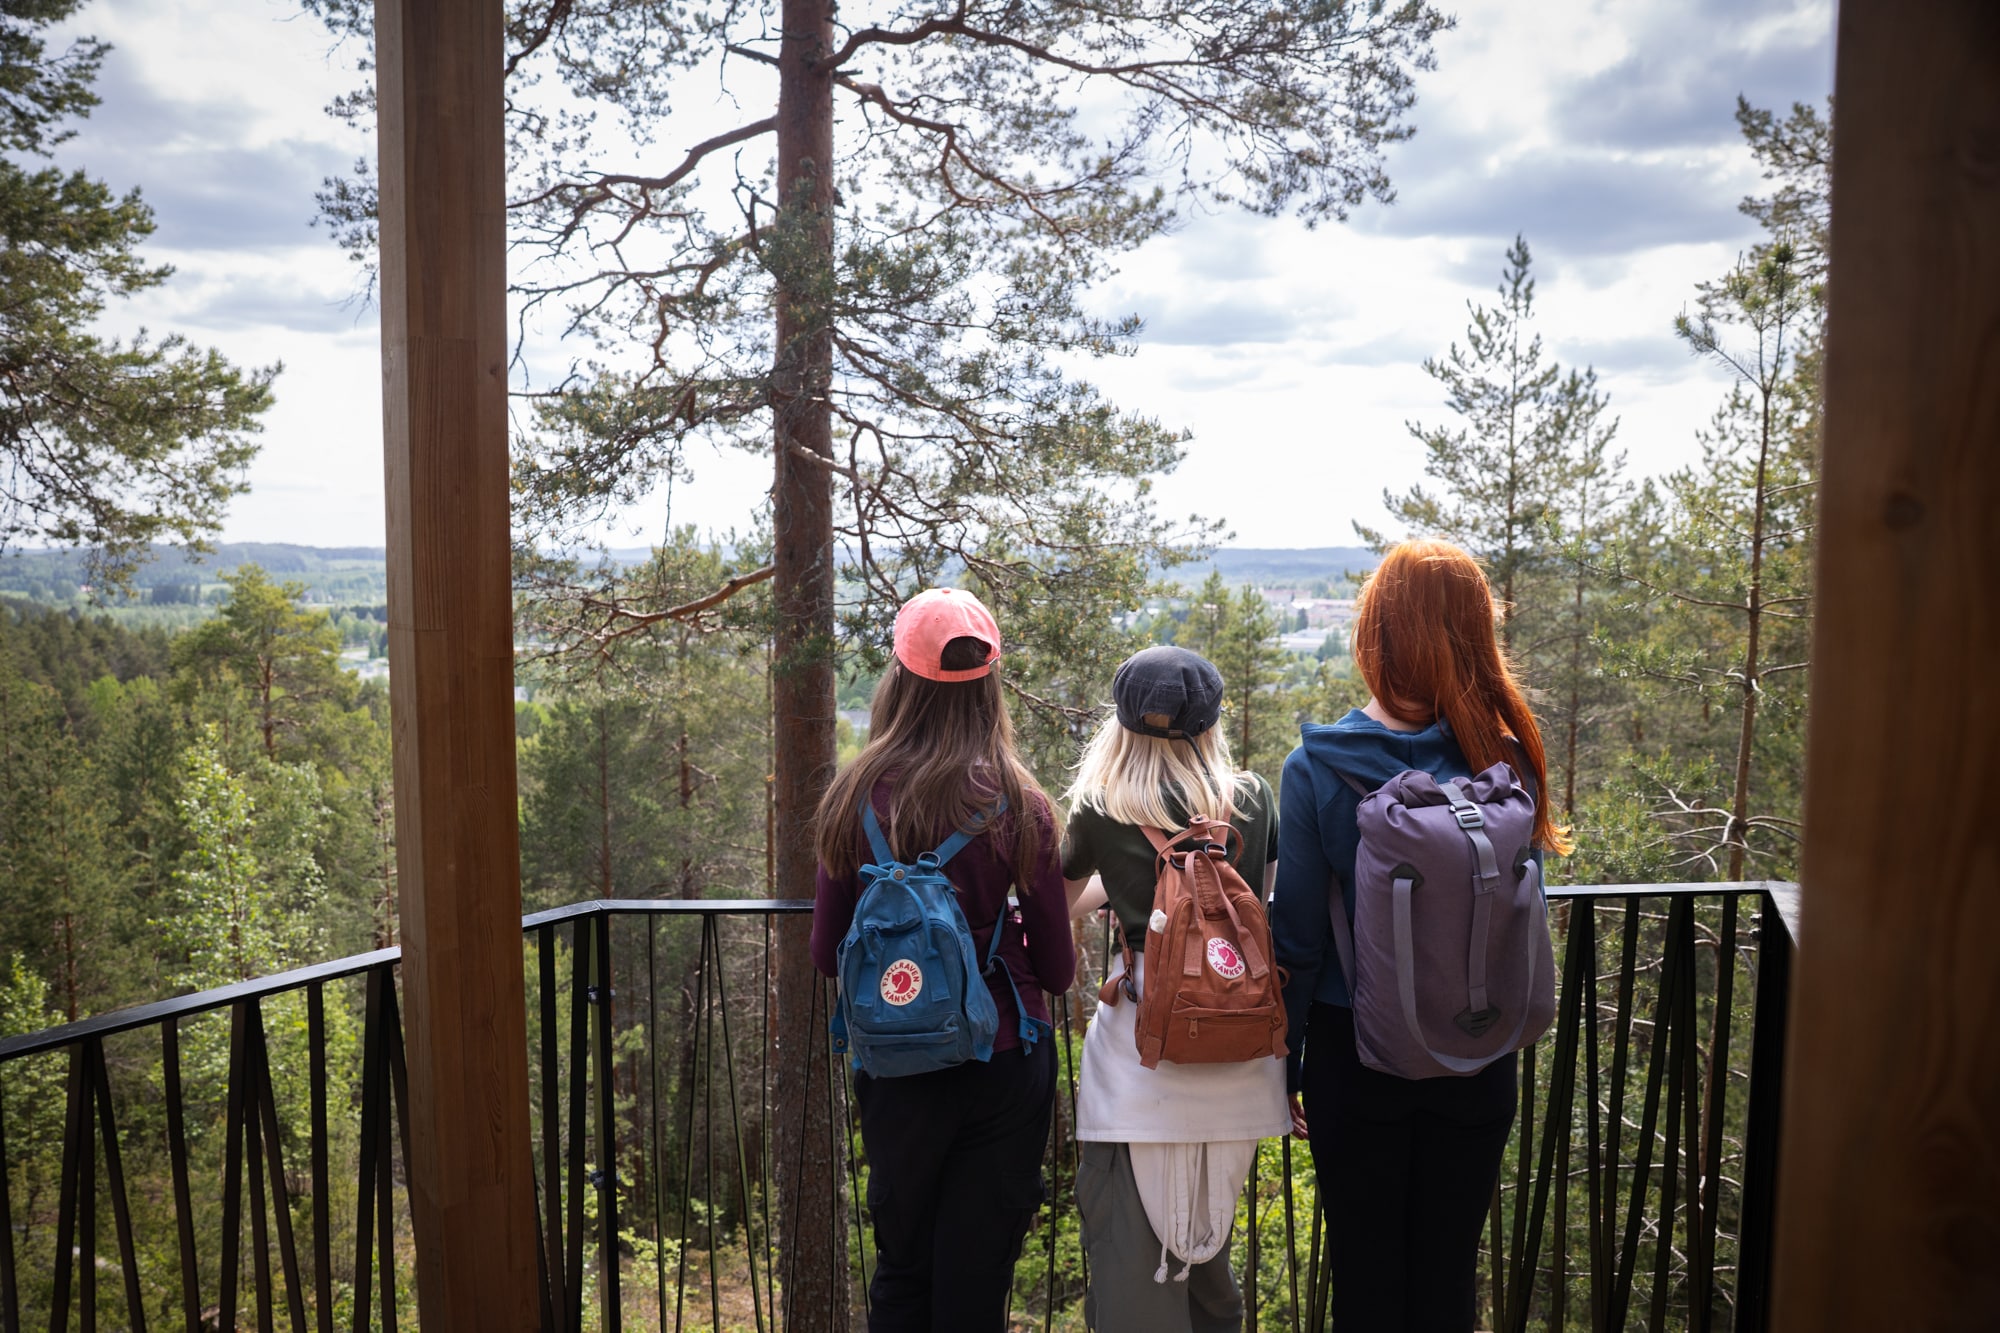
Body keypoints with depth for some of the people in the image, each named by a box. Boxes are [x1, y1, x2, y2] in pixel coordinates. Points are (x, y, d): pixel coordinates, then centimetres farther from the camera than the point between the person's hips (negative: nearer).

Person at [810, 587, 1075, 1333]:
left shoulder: (855, 799, -8)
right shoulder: (1017, 807, -12)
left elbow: (826, 956, 1)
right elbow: (1057, 970, -5)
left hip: (895, 1068, 2)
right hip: (1002, 1068, -1)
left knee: (900, 1269, 21)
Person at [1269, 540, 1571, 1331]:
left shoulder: (1317, 767, -15)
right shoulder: (1505, 760, -9)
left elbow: (1298, 937, -11)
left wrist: (1282, 1060, 1)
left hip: (1353, 1053, -2)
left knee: (1364, 1268, 15)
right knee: (1450, 1267, 18)